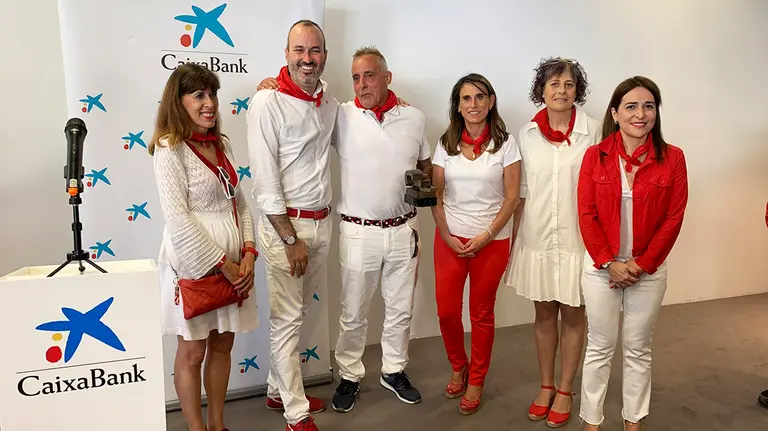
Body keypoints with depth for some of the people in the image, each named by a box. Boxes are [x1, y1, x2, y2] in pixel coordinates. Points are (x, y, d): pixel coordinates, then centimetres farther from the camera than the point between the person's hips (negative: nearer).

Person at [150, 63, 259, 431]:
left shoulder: (222, 144, 10)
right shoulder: (169, 149, -10)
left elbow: (240, 203, 10)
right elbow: (177, 220, -17)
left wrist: (248, 253, -3)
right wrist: (222, 264, -15)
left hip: (233, 263, 7)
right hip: (194, 264, -6)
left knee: (222, 345, 15)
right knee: (192, 352, 8)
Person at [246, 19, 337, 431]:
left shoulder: (330, 99, 7)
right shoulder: (268, 102, -12)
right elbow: (264, 181, -15)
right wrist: (290, 239, -15)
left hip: (321, 221, 6)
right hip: (284, 223, -6)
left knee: (297, 313, 17)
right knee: (286, 318, 3)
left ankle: (278, 390, 35)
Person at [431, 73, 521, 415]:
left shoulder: (505, 143, -2)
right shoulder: (446, 143, 4)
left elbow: (512, 197, -5)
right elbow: (436, 196, 3)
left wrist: (487, 236, -12)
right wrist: (448, 236, -7)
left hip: (491, 241, -2)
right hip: (449, 239, 2)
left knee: (482, 314, 8)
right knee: (447, 311, 5)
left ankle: (476, 382, 26)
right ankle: (458, 367, 32)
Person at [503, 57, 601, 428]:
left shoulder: (593, 132, -5)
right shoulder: (527, 134, 3)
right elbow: (521, 193, 8)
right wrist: (514, 240, 8)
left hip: (577, 239, -2)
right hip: (537, 238, 2)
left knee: (572, 316, 10)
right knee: (543, 315, 14)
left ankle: (565, 390, 28)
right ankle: (546, 386, 31)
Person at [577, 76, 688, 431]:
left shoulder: (672, 158, -4)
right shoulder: (595, 155, -4)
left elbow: (673, 218, -5)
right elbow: (587, 215, -6)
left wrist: (642, 264, -11)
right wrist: (609, 262, -13)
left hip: (649, 269, 1)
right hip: (601, 267, 0)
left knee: (638, 349, 14)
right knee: (599, 348, 10)